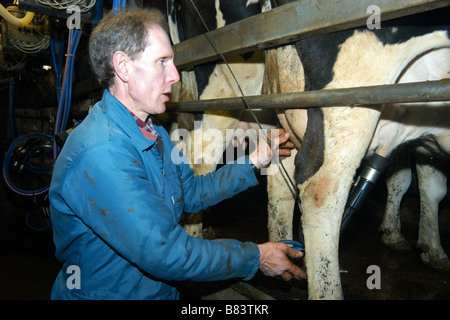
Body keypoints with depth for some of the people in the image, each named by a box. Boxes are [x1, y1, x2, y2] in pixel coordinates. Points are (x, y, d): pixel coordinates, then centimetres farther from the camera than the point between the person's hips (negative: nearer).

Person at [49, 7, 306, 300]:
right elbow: (164, 253, -26)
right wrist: (255, 257, -17)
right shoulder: (99, 153, -25)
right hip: (106, 292, -7)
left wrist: (252, 163, 8)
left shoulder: (154, 133, 5)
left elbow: (192, 192, 13)